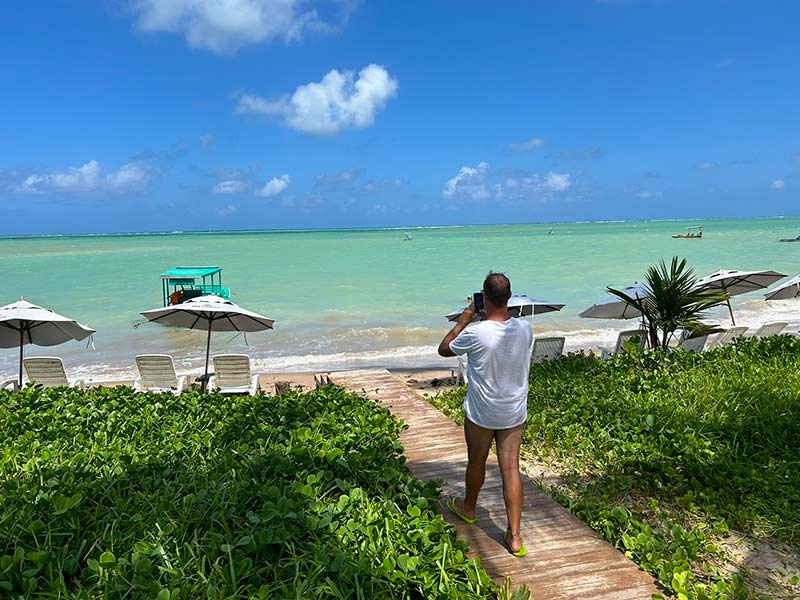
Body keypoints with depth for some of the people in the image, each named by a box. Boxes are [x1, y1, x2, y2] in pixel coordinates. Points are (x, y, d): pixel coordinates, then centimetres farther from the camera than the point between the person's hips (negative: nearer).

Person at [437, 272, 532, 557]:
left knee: (476, 462, 19)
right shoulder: (524, 329, -10)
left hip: (481, 414, -3)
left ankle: (468, 507, 45)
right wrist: (488, 318, 9)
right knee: (511, 468, 7)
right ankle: (514, 536, 11)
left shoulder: (475, 333, -24)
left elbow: (443, 349, -5)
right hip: (515, 413, 3)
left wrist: (465, 319, -2)